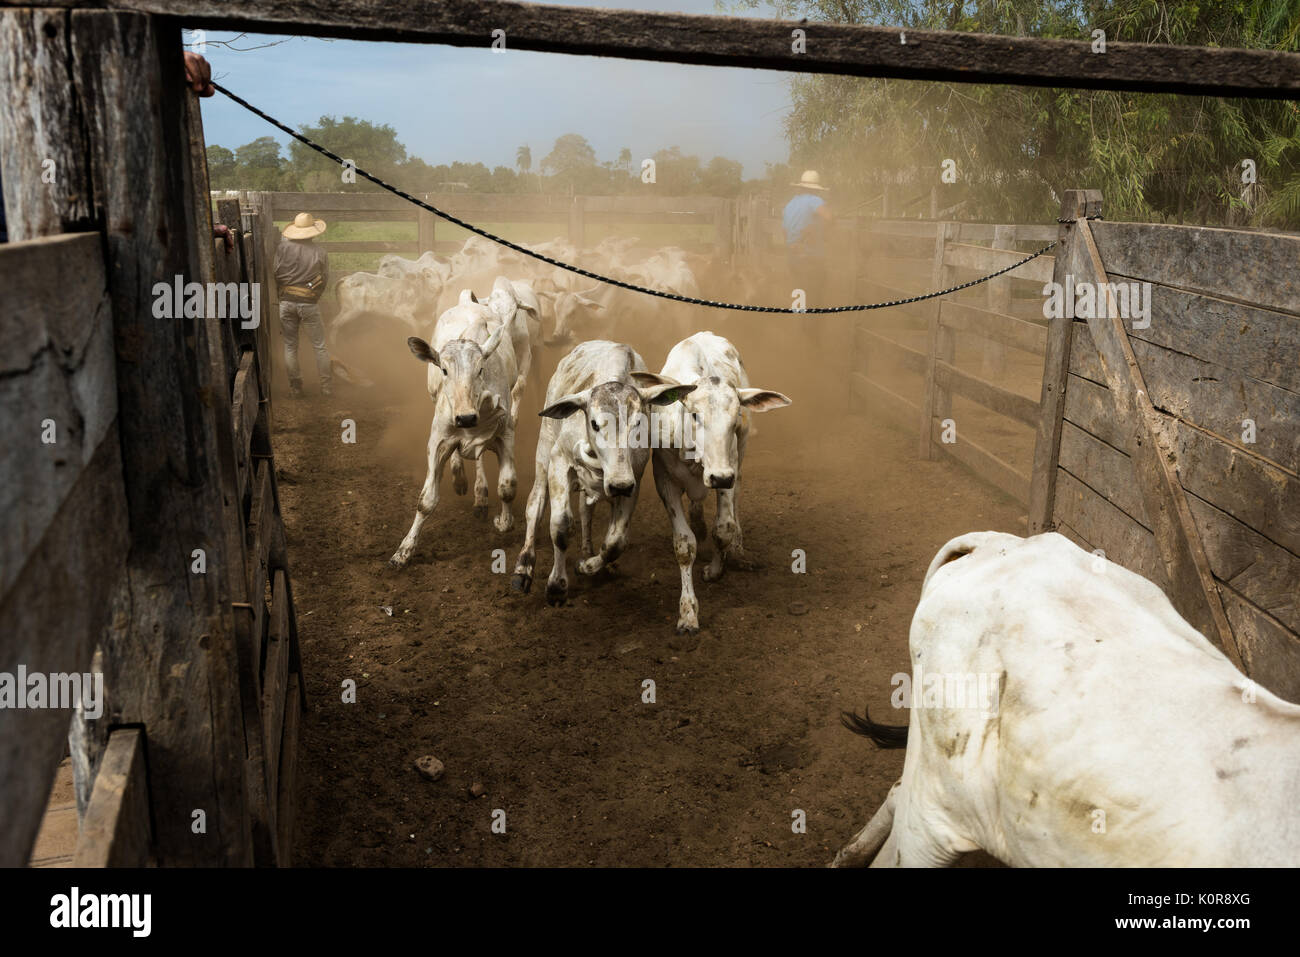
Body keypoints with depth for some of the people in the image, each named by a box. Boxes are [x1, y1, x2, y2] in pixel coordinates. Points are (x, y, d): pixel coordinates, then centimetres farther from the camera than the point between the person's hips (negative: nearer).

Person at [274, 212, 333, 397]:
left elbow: (276, 274, -2)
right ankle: (325, 386, 13)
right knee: (319, 346, 9)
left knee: (290, 346, 11)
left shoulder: (283, 247, -3)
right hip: (309, 303, -1)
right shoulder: (320, 253, -4)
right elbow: (325, 279, 1)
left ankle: (295, 387, 15)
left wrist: (281, 293, 13)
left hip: (286, 302, 1)